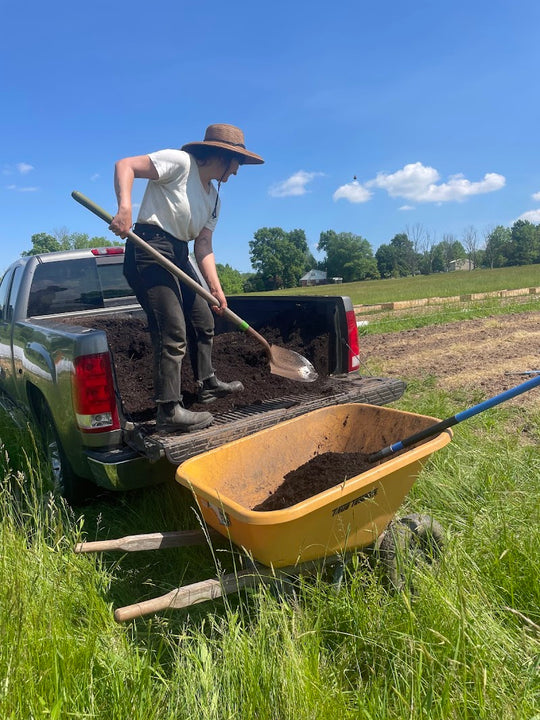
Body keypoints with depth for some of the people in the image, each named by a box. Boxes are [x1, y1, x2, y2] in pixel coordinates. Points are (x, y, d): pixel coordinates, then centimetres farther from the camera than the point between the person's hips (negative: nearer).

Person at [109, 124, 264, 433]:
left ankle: (208, 384, 34)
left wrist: (216, 287, -5)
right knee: (173, 332, -14)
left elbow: (203, 245, 8)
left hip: (179, 256, 9)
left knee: (204, 322, 16)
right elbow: (125, 165, -14)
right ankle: (170, 411, -7)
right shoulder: (180, 162, -7)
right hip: (150, 249, -9)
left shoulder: (214, 198, 15)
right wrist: (125, 208, -31)